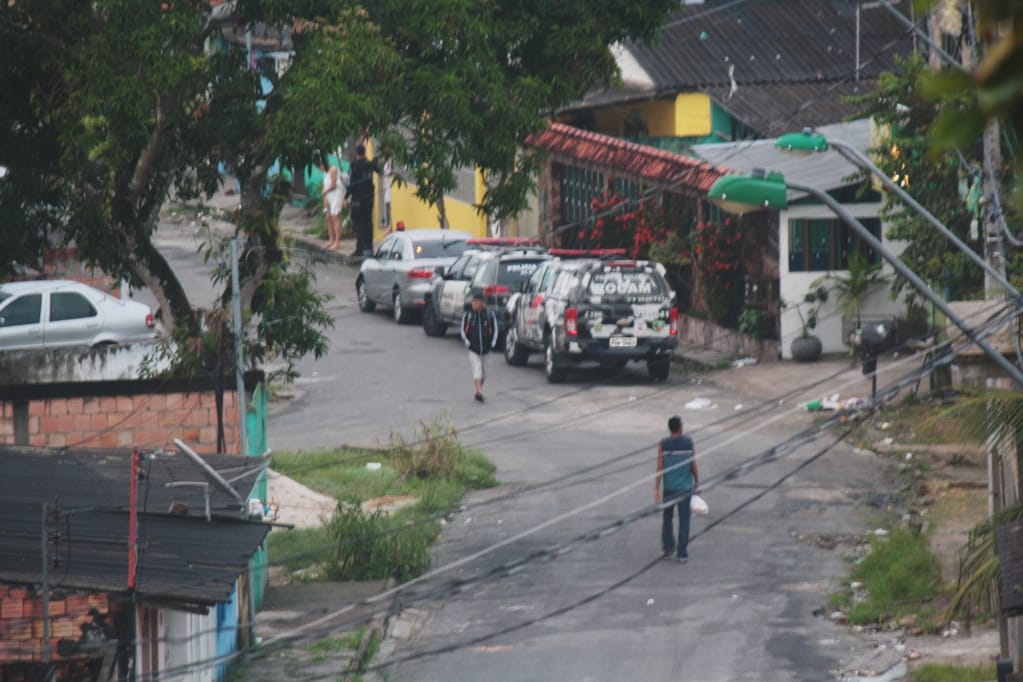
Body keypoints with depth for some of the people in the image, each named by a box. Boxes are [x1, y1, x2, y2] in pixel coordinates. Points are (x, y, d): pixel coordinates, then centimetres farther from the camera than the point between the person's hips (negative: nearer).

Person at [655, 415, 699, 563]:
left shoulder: (663, 445, -9)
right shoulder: (688, 443, -7)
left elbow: (660, 468, -11)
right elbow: (693, 465, -2)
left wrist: (656, 489, -7)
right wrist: (697, 480, 14)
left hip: (669, 487, 0)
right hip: (685, 487, 0)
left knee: (667, 517, 19)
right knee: (684, 519, 5)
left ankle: (668, 547, 22)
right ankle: (682, 553, 4)